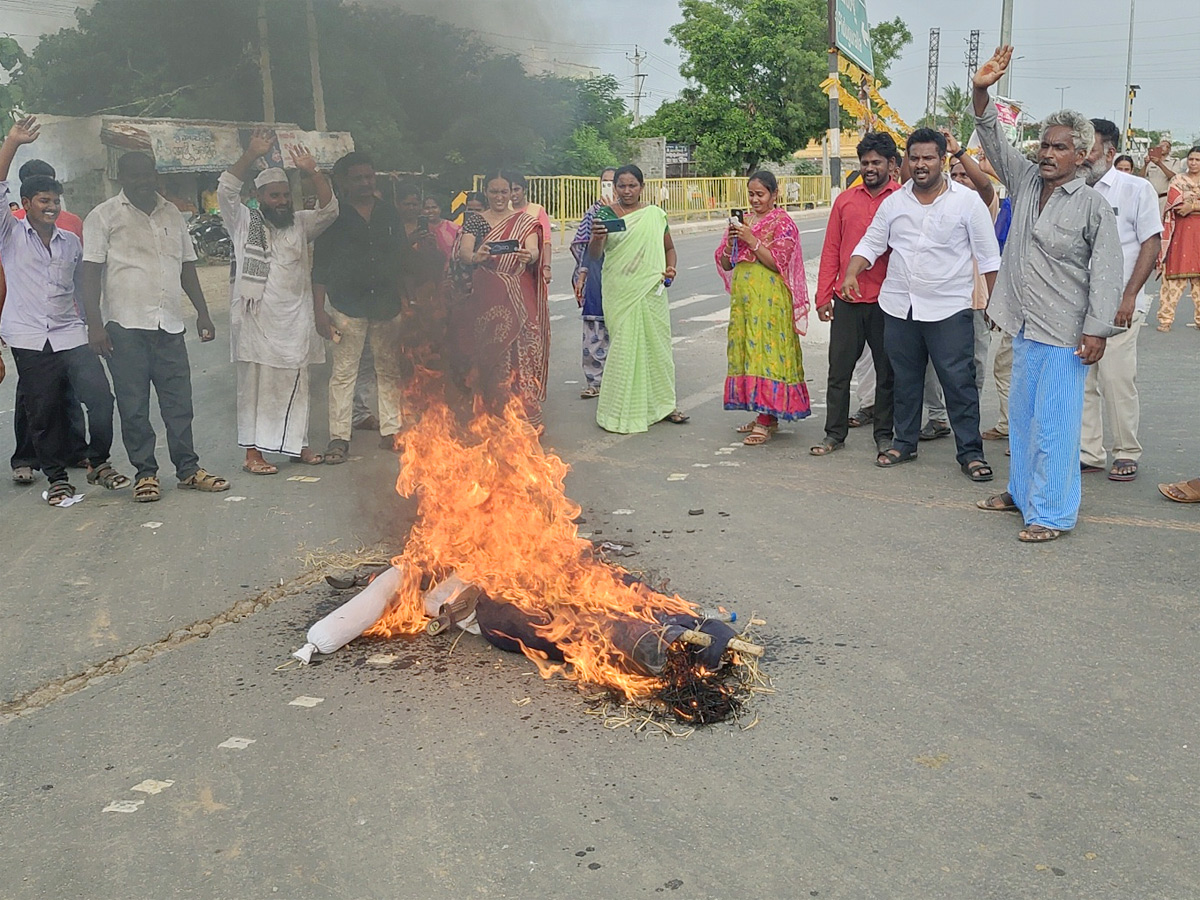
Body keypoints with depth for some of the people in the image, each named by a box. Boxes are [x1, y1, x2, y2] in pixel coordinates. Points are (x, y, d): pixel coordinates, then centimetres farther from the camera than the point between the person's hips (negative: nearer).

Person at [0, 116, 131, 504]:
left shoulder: (71, 242, 14)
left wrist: (93, 325, 20)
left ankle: (98, 463, 9)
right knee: (44, 413, 2)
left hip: (70, 335, 2)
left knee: (100, 397, -11)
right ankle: (57, 478, 17)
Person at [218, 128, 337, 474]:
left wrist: (312, 171, -13)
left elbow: (329, 209, -1)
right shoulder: (244, 222, 4)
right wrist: (251, 155, -18)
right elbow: (226, 189, -10)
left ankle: (298, 444, 20)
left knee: (295, 385, 10)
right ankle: (253, 452, 1)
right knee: (255, 385, -2)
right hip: (256, 319, -4)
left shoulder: (300, 224, 13)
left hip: (294, 321, 4)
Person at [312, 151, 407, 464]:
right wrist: (319, 311, -8)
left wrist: (407, 300, 9)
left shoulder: (389, 214, 10)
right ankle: (339, 437, 4)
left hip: (387, 307, 3)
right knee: (344, 372, -1)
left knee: (390, 370, 8)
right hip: (347, 307, -3)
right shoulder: (334, 216, -1)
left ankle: (391, 430, 17)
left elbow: (403, 259, 15)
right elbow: (320, 267, -1)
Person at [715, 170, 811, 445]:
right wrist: (731, 241, -7)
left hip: (769, 297, -7)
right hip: (743, 295, 7)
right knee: (745, 349, 7)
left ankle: (765, 422, -9)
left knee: (766, 351, -10)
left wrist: (752, 240, -17)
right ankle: (767, 415, 17)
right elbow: (725, 263, 12)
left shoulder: (782, 223, -4)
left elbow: (778, 263, -13)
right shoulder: (741, 220, 13)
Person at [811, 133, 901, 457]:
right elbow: (831, 250, 8)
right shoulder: (845, 199, 7)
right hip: (847, 300, 2)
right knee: (839, 369, 6)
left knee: (887, 370, 9)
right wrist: (823, 296, 4)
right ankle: (834, 434, 17)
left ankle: (885, 434, 21)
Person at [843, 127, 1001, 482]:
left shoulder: (967, 201, -3)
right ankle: (904, 442, 28)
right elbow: (871, 243, 9)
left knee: (959, 381, -4)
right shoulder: (894, 202, 7)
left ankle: (970, 452, 4)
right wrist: (851, 273, -9)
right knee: (905, 379, 14)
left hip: (949, 309, -4)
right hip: (899, 306, 4)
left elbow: (988, 256, -1)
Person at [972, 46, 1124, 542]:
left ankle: (1051, 512, 5)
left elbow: (1107, 272, -10)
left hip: (1064, 334, -7)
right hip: (1025, 327, 7)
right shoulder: (1025, 181, 8)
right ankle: (1022, 491, 33)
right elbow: (994, 139, 6)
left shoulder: (1092, 205, -8)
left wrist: (1097, 329, -16)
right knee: (1022, 415, 18)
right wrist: (982, 91, -10)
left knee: (1054, 424, -4)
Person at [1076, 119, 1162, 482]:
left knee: (1117, 380, -6)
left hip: (1117, 304, -4)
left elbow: (1151, 244, -3)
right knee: (1080, 380, 4)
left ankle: (1126, 454, 7)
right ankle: (1089, 452, 14)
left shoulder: (1137, 189, 1)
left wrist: (1129, 296, -12)